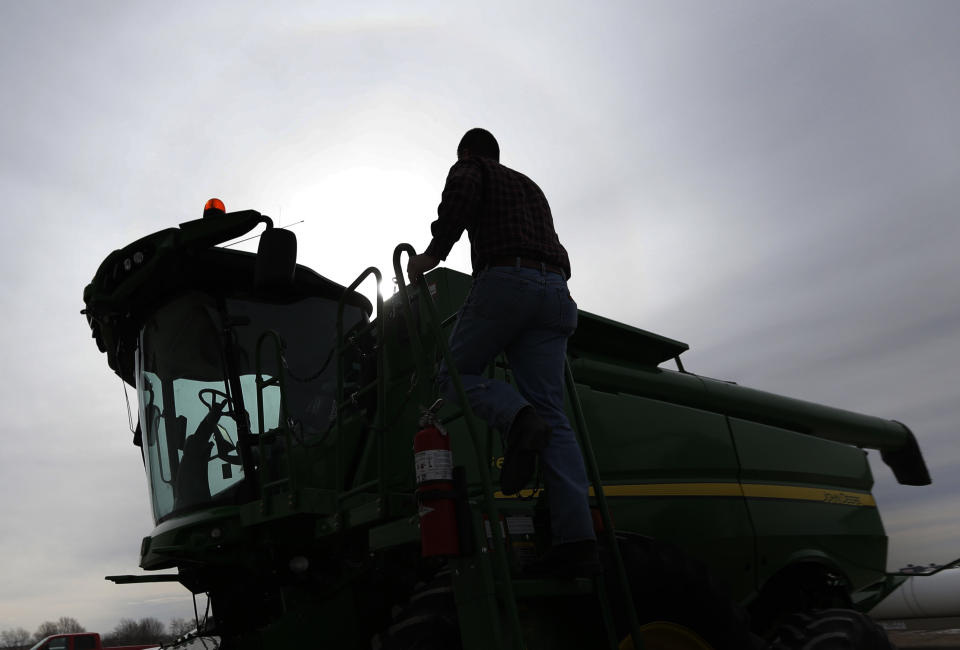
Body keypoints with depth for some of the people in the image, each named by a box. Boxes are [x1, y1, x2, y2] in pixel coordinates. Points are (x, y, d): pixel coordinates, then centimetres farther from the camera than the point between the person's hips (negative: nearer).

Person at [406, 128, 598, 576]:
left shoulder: (468, 169, 17)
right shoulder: (530, 187, 37)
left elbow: (460, 196, -7)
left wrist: (433, 254, -5)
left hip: (506, 280, -6)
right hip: (555, 291, 6)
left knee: (455, 371, 8)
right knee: (552, 416, -3)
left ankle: (518, 419, -24)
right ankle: (576, 537, -16)